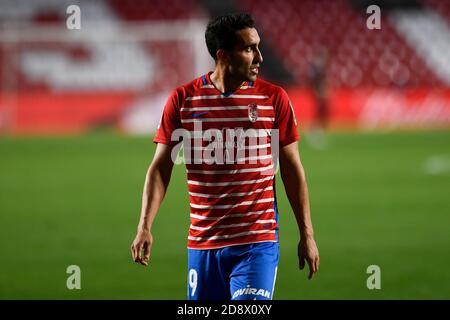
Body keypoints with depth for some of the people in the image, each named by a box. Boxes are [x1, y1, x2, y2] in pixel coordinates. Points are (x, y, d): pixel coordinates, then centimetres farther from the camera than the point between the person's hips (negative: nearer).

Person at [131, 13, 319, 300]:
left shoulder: (274, 98, 1)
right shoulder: (183, 100, 2)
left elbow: (292, 169, 6)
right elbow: (160, 167, 5)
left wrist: (307, 234, 6)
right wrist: (145, 227, -6)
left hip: (258, 243, -2)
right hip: (202, 242, 2)